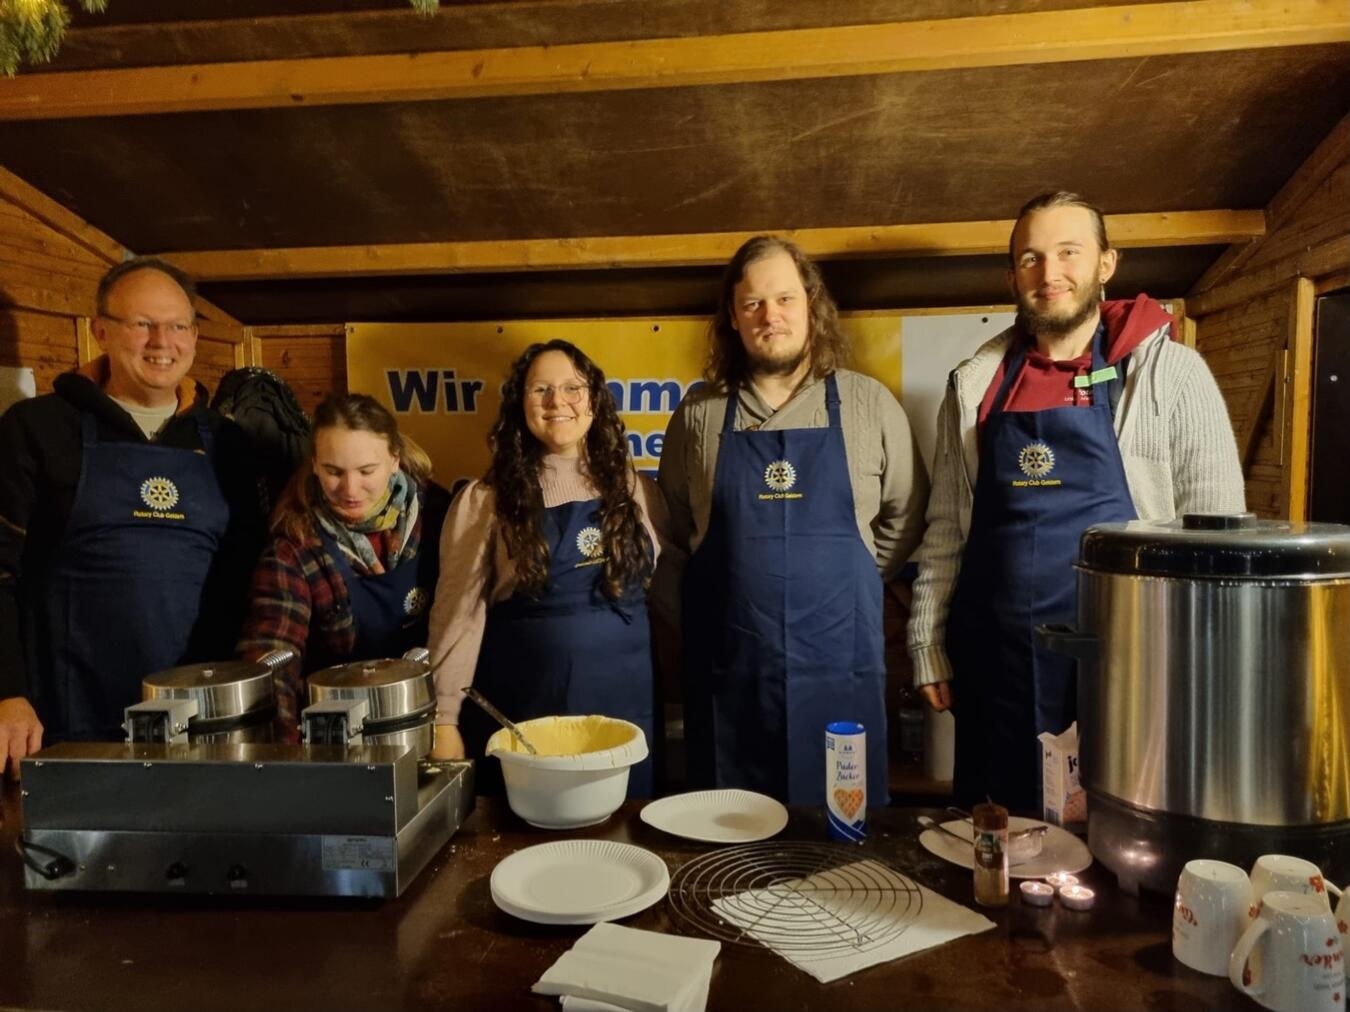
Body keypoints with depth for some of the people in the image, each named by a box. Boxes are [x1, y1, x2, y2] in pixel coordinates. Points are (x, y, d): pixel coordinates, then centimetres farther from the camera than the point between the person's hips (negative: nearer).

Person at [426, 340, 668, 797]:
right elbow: (459, 614, -4)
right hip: (521, 709, -2)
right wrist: (444, 721, -8)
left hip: (626, 705, 2)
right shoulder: (486, 500, -2)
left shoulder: (635, 490, 5)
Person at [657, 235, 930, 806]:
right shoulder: (698, 415, 3)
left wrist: (846, 579, 7)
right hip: (727, 668, 1)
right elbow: (671, 527, 14)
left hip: (839, 664, 0)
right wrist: (729, 587, 10)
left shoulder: (869, 405, 1)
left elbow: (905, 519, 10)